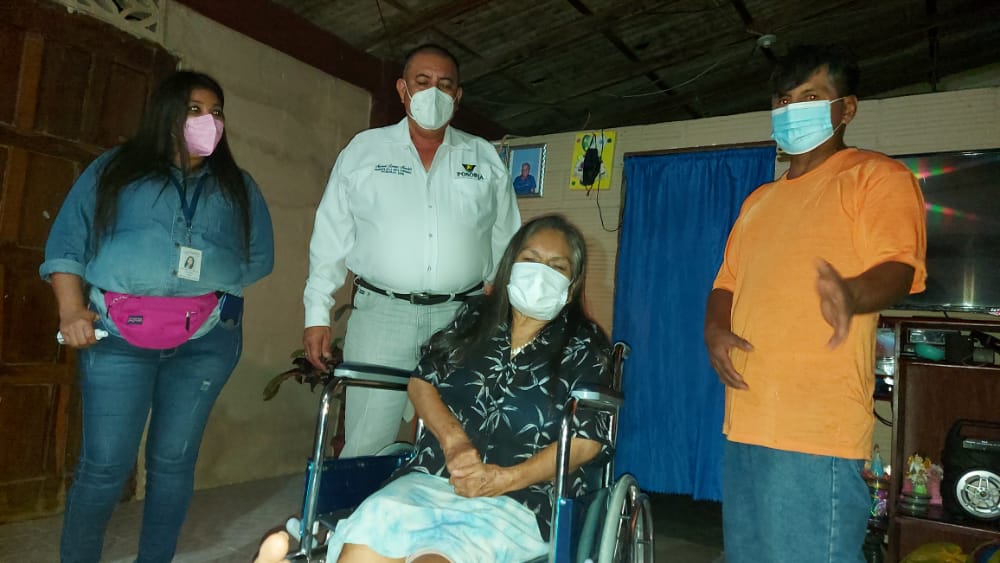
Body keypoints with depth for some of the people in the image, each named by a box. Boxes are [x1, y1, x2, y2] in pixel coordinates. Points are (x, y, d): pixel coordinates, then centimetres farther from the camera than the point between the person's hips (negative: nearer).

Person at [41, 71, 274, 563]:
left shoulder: (238, 187, 16)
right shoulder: (114, 169, 11)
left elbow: (259, 258, 12)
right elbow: (66, 244, 7)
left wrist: (213, 281, -2)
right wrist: (71, 309, -6)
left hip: (206, 339, 2)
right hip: (118, 335, -1)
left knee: (173, 461, 6)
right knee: (105, 464, -2)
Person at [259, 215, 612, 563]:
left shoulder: (583, 346, 5)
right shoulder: (475, 317, 15)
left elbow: (586, 441, -2)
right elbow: (421, 382, 12)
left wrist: (503, 479, -13)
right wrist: (453, 440, -7)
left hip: (519, 503, -2)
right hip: (432, 479, 3)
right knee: (375, 523, -29)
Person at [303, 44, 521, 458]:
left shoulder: (486, 158, 11)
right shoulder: (364, 149, 9)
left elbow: (505, 244, 12)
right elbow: (331, 238, 8)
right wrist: (317, 314, 2)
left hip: (461, 317, 1)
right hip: (381, 313, -1)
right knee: (366, 445, 0)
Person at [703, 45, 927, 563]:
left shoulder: (875, 176, 2)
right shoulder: (759, 200, 23)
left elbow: (898, 267, -12)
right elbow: (726, 283, 23)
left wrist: (853, 295, -35)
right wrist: (714, 330, 0)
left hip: (817, 430, -7)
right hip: (745, 422, 7)